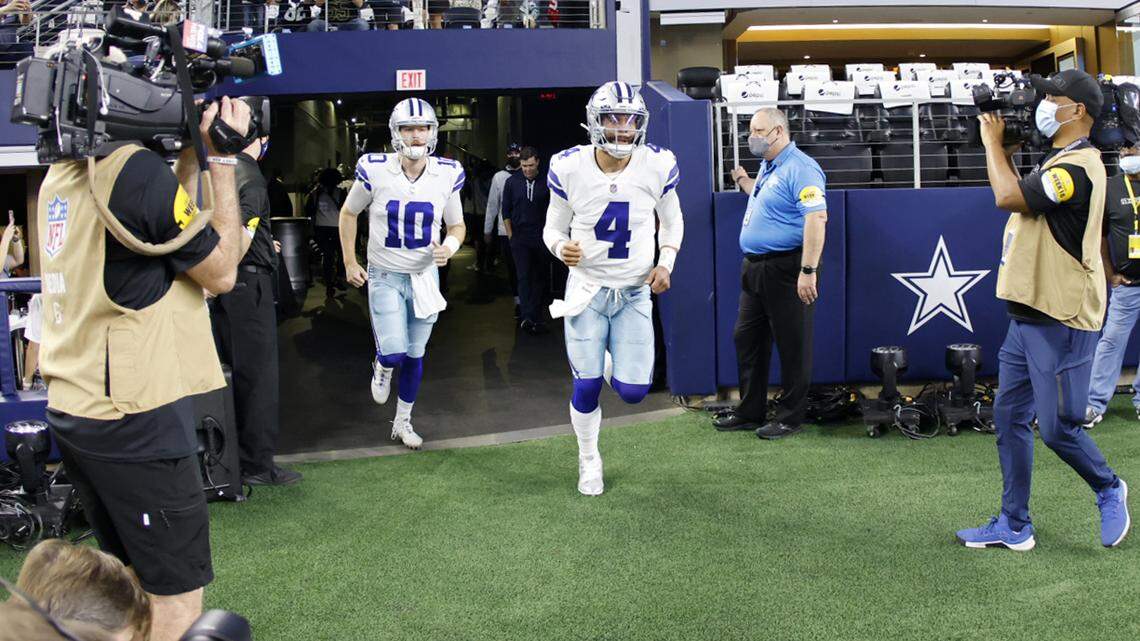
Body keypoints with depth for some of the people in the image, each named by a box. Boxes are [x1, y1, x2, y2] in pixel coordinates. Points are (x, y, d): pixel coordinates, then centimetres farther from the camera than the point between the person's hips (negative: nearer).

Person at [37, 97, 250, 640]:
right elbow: (220, 273, -7)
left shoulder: (61, 174, 9)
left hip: (71, 409, 9)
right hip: (135, 419, -9)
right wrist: (222, 157, -5)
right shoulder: (137, 170, -17)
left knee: (133, 577, 21)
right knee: (177, 593, 2)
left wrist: (192, 153, 13)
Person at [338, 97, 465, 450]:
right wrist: (350, 262, 3)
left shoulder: (447, 174, -7)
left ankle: (403, 422, 31)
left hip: (425, 276, 3)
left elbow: (457, 226, 7)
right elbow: (348, 213, 4)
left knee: (415, 355, 12)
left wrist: (449, 247, -16)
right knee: (393, 353, -14)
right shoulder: (375, 171, -13)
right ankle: (382, 367, 26)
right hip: (384, 276, -2)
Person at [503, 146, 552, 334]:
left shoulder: (546, 183, 0)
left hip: (542, 239, 0)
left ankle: (535, 316, 16)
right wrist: (510, 235, 5)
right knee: (524, 277, -8)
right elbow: (506, 211, 9)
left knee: (541, 278, 5)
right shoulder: (512, 182, 3)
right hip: (520, 239, 0)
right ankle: (527, 317, -15)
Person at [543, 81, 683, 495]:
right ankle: (589, 461, 27)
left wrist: (666, 262, -8)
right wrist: (561, 248, -22)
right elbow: (553, 229, 1)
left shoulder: (657, 166, -10)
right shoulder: (570, 168, -12)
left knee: (633, 392, -5)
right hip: (587, 289, -1)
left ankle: (610, 363, 33)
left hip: (635, 293, 1)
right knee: (585, 387, 0)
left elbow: (672, 221, 8)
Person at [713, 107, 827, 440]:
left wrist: (808, 271, -28)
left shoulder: (800, 169, -16)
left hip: (786, 270, -10)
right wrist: (743, 180, 31)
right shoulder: (767, 167, 15)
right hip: (756, 268, 10)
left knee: (792, 346, 1)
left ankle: (790, 418, 11)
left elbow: (816, 219, -24)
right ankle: (750, 412, 25)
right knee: (746, 339, 14)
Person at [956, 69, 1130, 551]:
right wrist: (1006, 151, 11)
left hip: (1062, 321, -10)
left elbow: (1008, 197, -25)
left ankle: (1109, 490, 25)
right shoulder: (1057, 161, 16)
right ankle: (1014, 526, 16)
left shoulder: (1078, 165, -17)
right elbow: (1016, 197, 22)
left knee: (1057, 428, -3)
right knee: (1009, 418, 9)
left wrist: (993, 142, -10)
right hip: (1029, 315, 10)